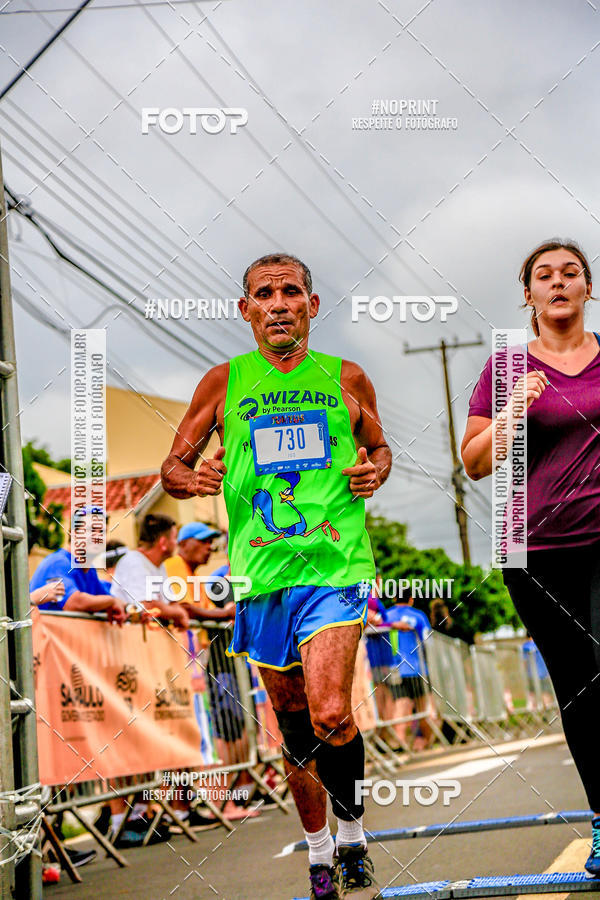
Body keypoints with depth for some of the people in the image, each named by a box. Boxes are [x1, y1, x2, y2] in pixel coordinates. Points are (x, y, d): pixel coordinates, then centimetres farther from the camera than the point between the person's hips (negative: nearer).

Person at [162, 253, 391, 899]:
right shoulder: (223, 384, 7)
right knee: (295, 726, 11)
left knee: (330, 716, -18)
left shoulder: (347, 380, 7)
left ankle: (353, 839, 6)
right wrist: (193, 479, -12)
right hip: (262, 573, 2)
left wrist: (377, 469, -2)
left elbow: (378, 446, 22)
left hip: (337, 566, -2)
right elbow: (173, 466, 11)